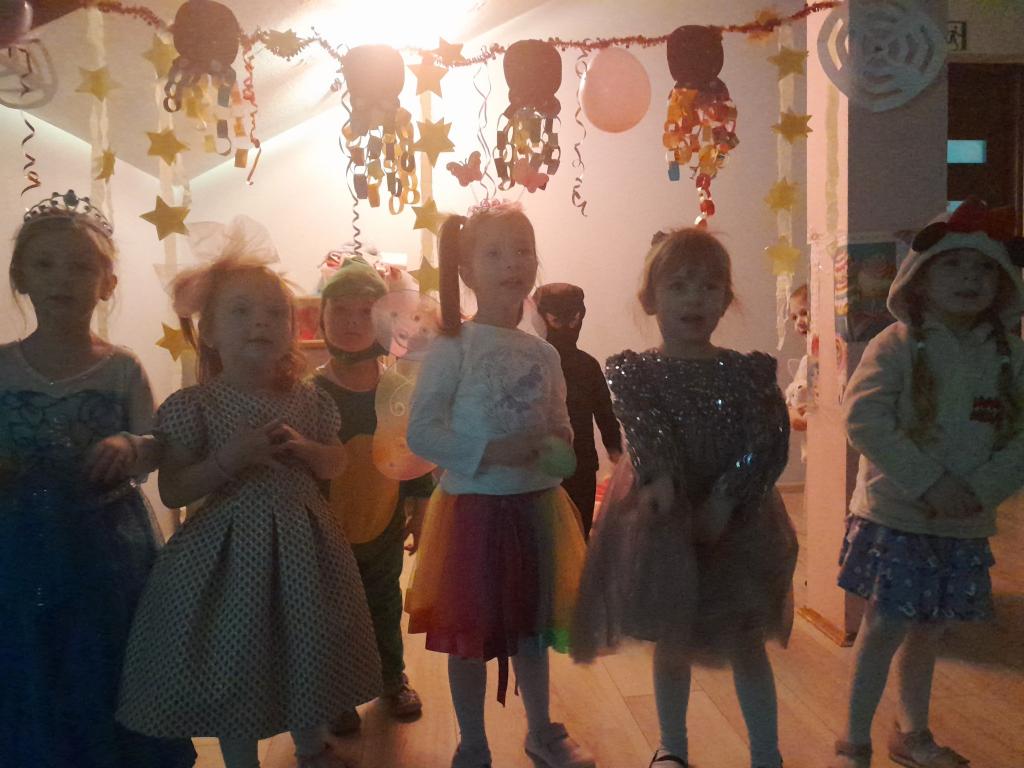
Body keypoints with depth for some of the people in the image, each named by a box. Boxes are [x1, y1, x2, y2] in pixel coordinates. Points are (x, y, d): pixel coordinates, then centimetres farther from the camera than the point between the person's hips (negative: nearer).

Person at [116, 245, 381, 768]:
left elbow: (336, 464, 10)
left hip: (302, 546, 3)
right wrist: (230, 457, -23)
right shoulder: (193, 407, -11)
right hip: (228, 552, -3)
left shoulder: (309, 401, -1)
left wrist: (303, 448, -11)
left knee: (307, 652, 17)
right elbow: (172, 492, -9)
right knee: (235, 663, 9)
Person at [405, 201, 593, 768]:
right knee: (471, 634, 9)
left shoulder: (543, 354, 5)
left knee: (533, 625, 19)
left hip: (537, 506, 5)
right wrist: (491, 453, -25)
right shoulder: (453, 347, -11)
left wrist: (556, 450, -8)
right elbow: (421, 431, -16)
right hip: (474, 507, -5)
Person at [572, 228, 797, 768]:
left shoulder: (750, 372, 0)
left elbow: (769, 443, -11)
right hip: (664, 521, 0)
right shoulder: (634, 372, -3)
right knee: (672, 641, 14)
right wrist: (662, 476, -40)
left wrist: (724, 500, -22)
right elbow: (643, 430, -21)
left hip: (736, 519, 1)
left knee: (746, 642, 10)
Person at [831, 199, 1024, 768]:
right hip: (895, 517, -4)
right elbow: (865, 417, -19)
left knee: (929, 631, 16)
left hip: (967, 524, 4)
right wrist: (927, 485, -21)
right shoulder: (898, 344, -8)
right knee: (884, 629, -1)